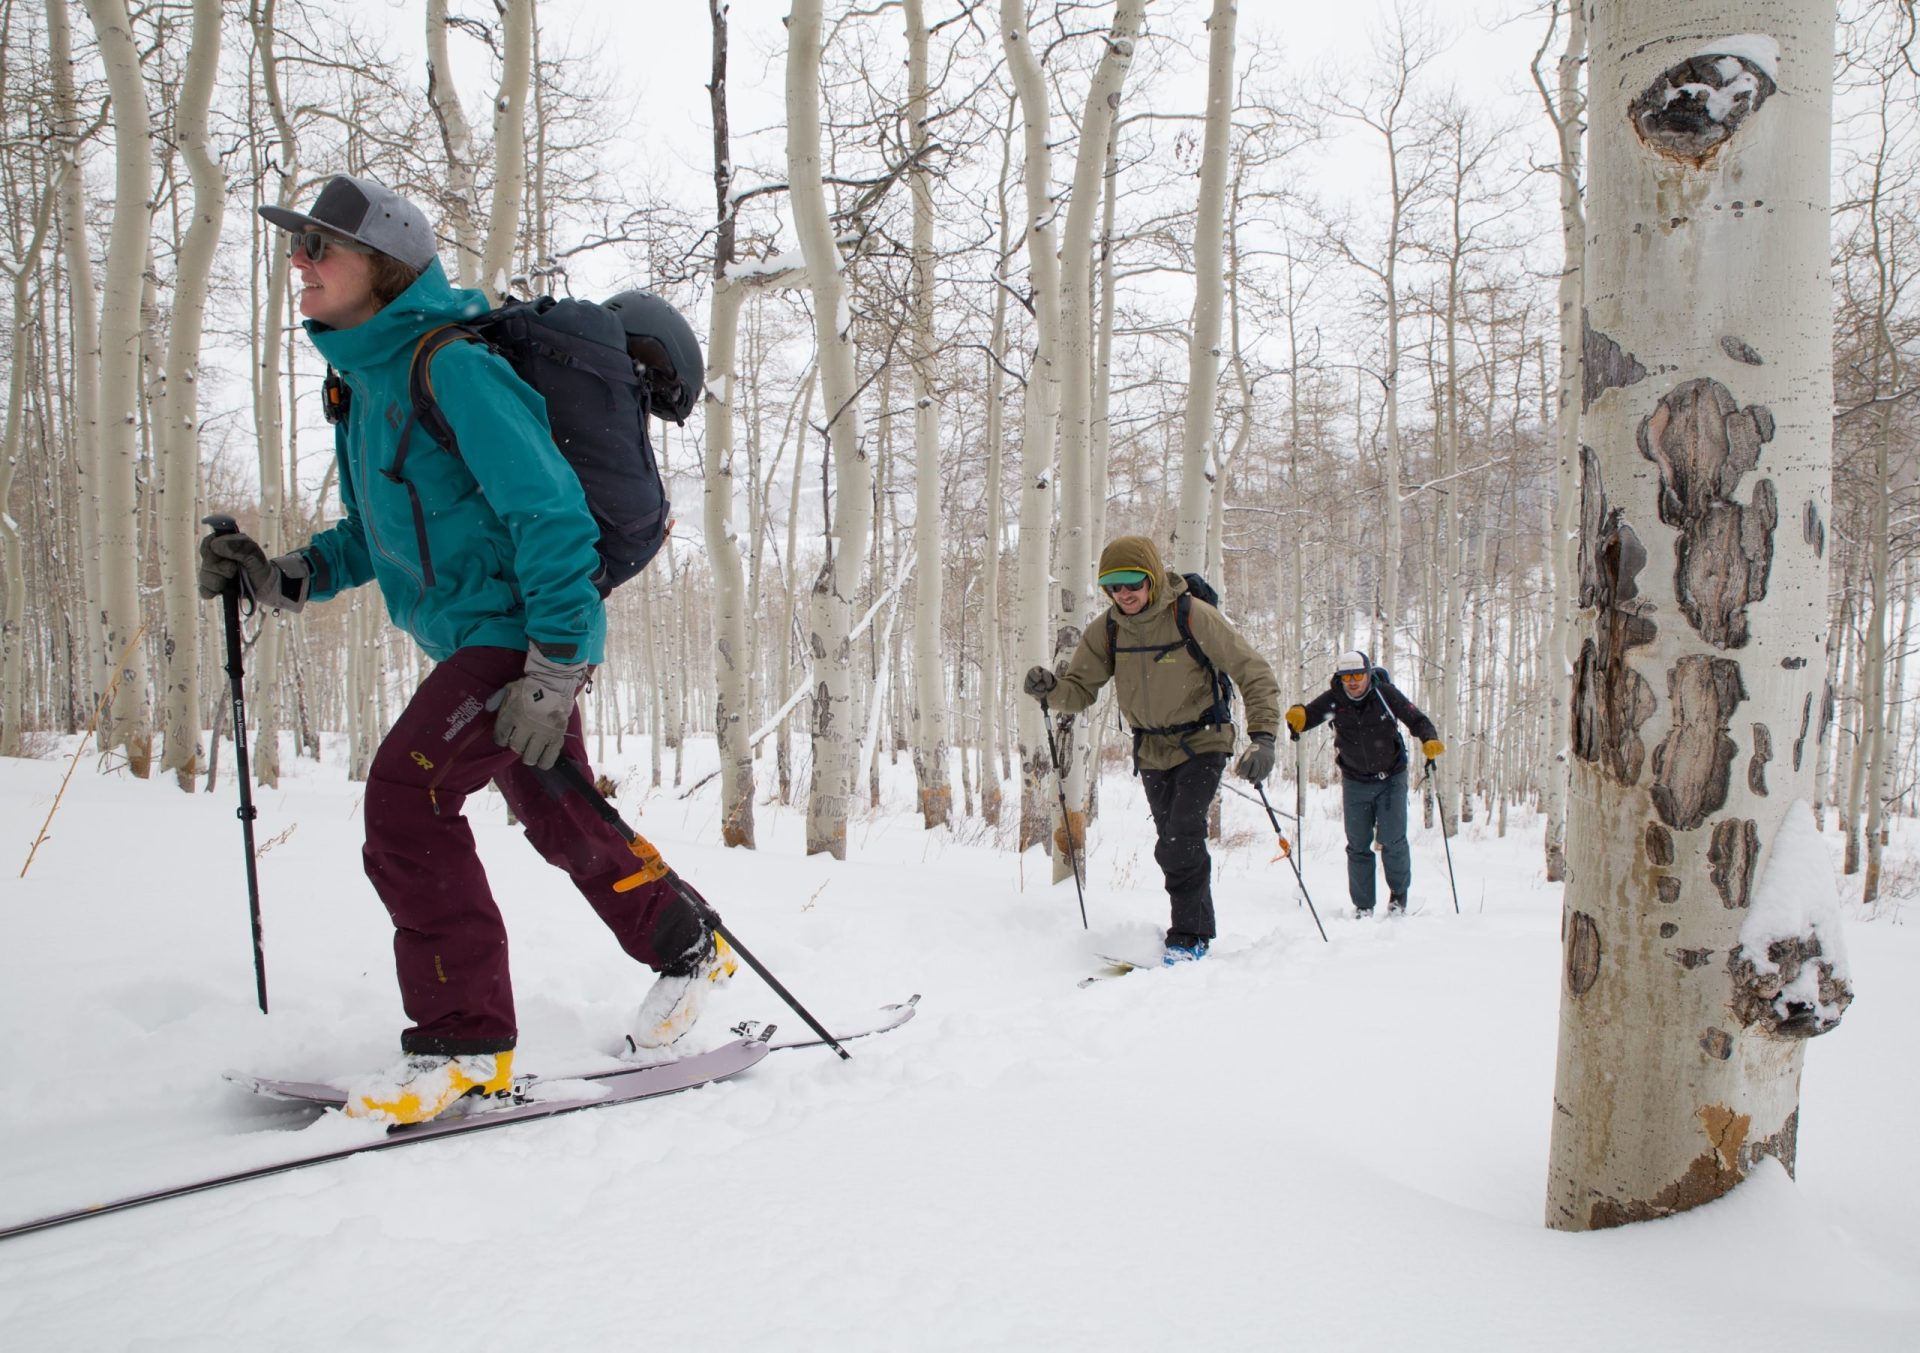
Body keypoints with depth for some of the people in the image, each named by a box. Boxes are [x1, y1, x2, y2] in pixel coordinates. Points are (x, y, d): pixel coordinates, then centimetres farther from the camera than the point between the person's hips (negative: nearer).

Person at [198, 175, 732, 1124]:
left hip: (519, 629, -10)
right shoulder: (367, 382, 13)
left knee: (404, 792, -20)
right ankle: (686, 950, 39)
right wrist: (281, 579, 5)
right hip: (475, 641, 10)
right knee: (559, 820, 19)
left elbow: (552, 515, -22)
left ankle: (465, 1040, -9)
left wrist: (554, 671, -26)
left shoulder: (451, 370, -17)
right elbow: (377, 530, 21)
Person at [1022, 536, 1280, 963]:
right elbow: (1080, 690, -2)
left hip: (1202, 744, -5)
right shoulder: (1105, 632, -7)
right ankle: (1195, 925, 28)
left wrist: (1262, 737, -27)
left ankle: (1190, 934, -4)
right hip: (1152, 751, 5)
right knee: (1174, 848, 12)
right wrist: (1051, 688, -26)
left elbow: (1255, 674, -16)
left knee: (1181, 841, -19)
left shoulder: (1193, 617, -20)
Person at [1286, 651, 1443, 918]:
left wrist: (1430, 740, -29)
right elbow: (1308, 715, -21)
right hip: (1355, 782, 2)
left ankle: (1398, 896, 17)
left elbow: (1417, 720, -10)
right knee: (1358, 845, 5)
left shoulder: (1385, 694, -15)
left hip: (1391, 778, -2)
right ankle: (1363, 906, 15)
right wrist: (1298, 716, -44)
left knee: (1393, 840, -5)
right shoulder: (1333, 699, -13)